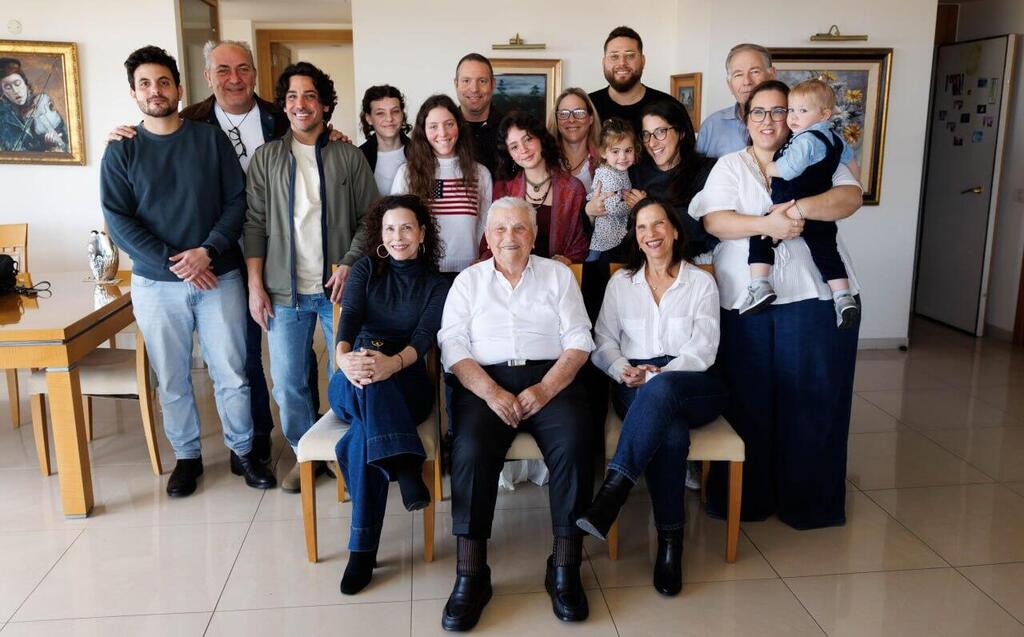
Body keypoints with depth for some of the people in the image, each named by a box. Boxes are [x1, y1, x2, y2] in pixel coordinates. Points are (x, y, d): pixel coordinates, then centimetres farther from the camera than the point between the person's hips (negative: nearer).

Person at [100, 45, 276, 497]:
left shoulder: (210, 139, 4)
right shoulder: (121, 152, 3)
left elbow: (237, 200, -1)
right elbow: (118, 221, -4)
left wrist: (208, 250, -15)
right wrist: (173, 263, -14)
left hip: (219, 276, 0)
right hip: (156, 284, 1)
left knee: (232, 374, 3)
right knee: (172, 379, 9)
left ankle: (242, 452, 22)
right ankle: (187, 456, 26)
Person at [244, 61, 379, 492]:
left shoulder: (349, 157, 4)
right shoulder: (266, 157, 7)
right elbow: (254, 223, 3)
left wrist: (350, 265, -11)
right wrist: (255, 286, -3)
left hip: (338, 287, -1)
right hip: (285, 291, 1)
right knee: (288, 382, 6)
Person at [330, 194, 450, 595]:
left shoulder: (436, 285, 10)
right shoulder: (366, 270, 14)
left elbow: (425, 336, -10)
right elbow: (350, 316, -7)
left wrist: (392, 363, -36)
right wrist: (342, 356, -33)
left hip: (407, 386, -1)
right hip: (351, 384, 1)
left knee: (362, 437, -36)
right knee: (364, 378, -39)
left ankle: (363, 549, -33)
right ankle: (404, 465, -48)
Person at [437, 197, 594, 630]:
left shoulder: (558, 275, 16)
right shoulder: (468, 280, 16)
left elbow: (578, 341, 6)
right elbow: (453, 346, 4)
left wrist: (545, 389, -11)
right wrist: (492, 392, -13)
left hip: (551, 378, 0)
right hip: (486, 381, 0)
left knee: (574, 446, -29)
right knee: (471, 450, -29)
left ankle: (565, 570, -17)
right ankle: (470, 576, -21)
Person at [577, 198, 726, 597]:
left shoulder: (701, 282, 10)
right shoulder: (621, 282, 17)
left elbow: (703, 349, -1)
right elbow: (604, 341, 11)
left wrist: (656, 375, -17)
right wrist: (623, 370, -11)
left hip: (692, 385, -1)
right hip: (636, 387, 1)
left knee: (660, 389, -40)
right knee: (671, 434, -36)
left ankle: (612, 491, -43)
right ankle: (670, 542, -29)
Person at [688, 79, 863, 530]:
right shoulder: (730, 166, 13)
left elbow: (850, 197, -4)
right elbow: (714, 221, -2)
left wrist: (797, 209, -20)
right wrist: (766, 224, -18)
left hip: (816, 295, 0)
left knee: (813, 398, 2)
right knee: (748, 397, 3)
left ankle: (807, 500, 16)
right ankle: (746, 496, 16)